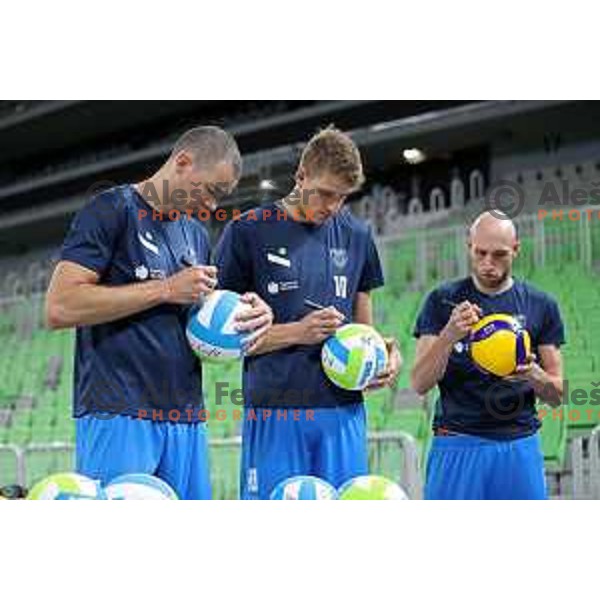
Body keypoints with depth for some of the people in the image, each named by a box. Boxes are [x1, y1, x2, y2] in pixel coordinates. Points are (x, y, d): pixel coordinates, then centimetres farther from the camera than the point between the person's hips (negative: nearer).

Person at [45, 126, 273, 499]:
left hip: (186, 419, 7)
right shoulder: (112, 209, -3)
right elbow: (60, 308, -14)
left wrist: (249, 315, 4)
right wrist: (166, 289, -13)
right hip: (118, 414, -7)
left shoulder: (197, 234, 20)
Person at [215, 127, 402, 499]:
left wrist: (385, 354, -3)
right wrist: (297, 332, -13)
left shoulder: (357, 236, 14)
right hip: (275, 410, -3)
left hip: (343, 410, 4)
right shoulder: (249, 231, 1)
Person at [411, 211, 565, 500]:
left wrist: (533, 374, -16)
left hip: (520, 446, 2)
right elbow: (420, 384, -4)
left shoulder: (540, 305, 7)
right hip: (457, 445, -1)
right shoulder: (443, 301, 3)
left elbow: (557, 395, 8)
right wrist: (449, 336, -21)